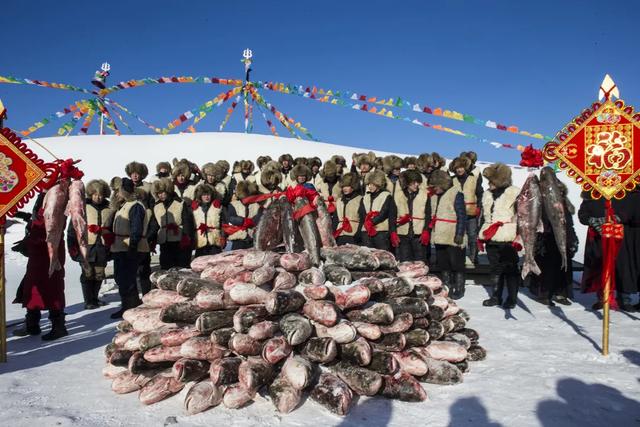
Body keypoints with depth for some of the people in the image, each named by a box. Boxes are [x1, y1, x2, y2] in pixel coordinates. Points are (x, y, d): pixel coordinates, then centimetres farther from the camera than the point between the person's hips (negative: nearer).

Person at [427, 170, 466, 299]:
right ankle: (446, 288, 25)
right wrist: (428, 231, 17)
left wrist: (459, 234, -17)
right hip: (439, 237, 7)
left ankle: (459, 289, 14)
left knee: (456, 264, 2)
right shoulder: (433, 196, 12)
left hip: (453, 239, -7)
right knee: (443, 264, 14)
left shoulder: (456, 194, -11)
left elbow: (461, 216, -13)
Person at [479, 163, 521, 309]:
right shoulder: (488, 195, 16)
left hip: (507, 239, -6)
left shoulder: (514, 193, -6)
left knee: (510, 269, 0)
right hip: (491, 239, 6)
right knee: (495, 268, 12)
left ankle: (512, 298, 10)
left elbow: (521, 216, -9)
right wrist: (482, 236, 19)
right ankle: (496, 296, 22)